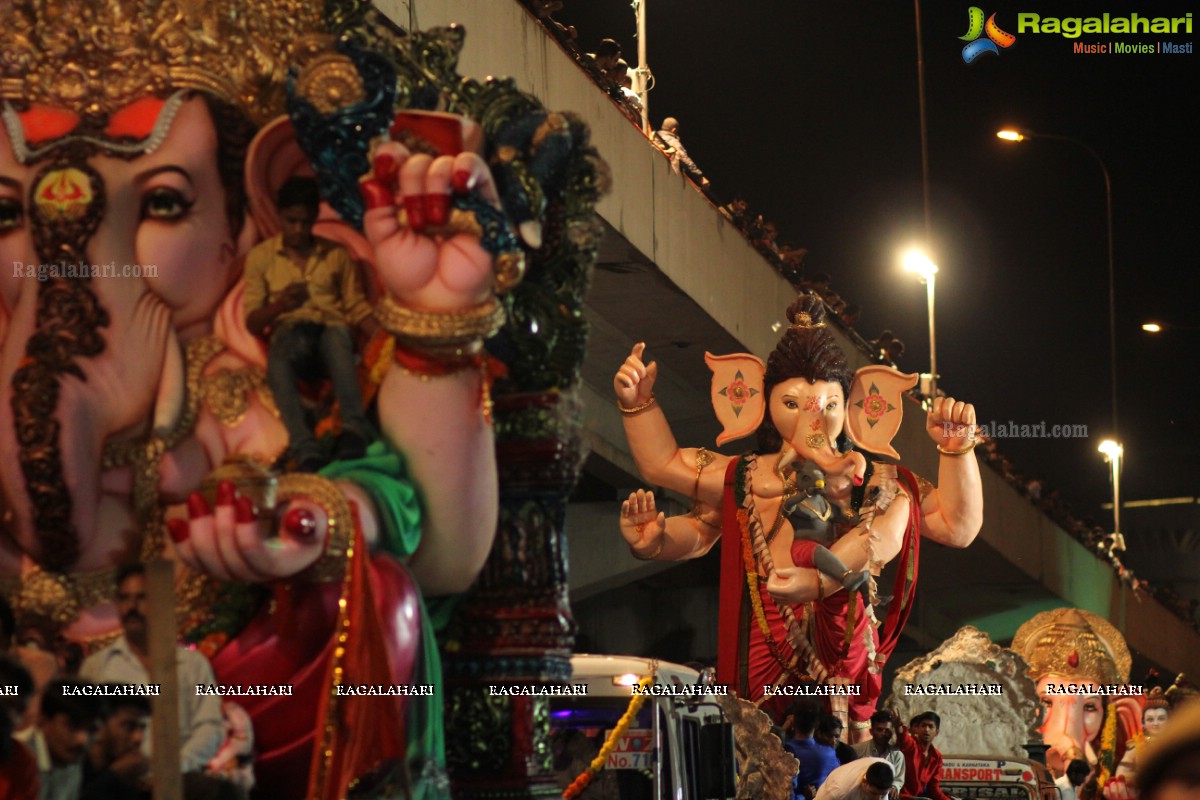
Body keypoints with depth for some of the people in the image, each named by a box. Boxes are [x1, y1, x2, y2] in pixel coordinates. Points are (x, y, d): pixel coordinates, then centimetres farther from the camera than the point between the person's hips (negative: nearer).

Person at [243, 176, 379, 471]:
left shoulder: (336, 255, 18)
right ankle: (306, 454, -54)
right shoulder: (261, 257, 14)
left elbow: (357, 308, 13)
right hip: (289, 332, -1)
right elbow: (252, 322, 10)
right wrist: (280, 305, -12)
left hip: (332, 328, 1)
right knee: (278, 360, -39)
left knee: (337, 336, -38)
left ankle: (354, 431, -55)